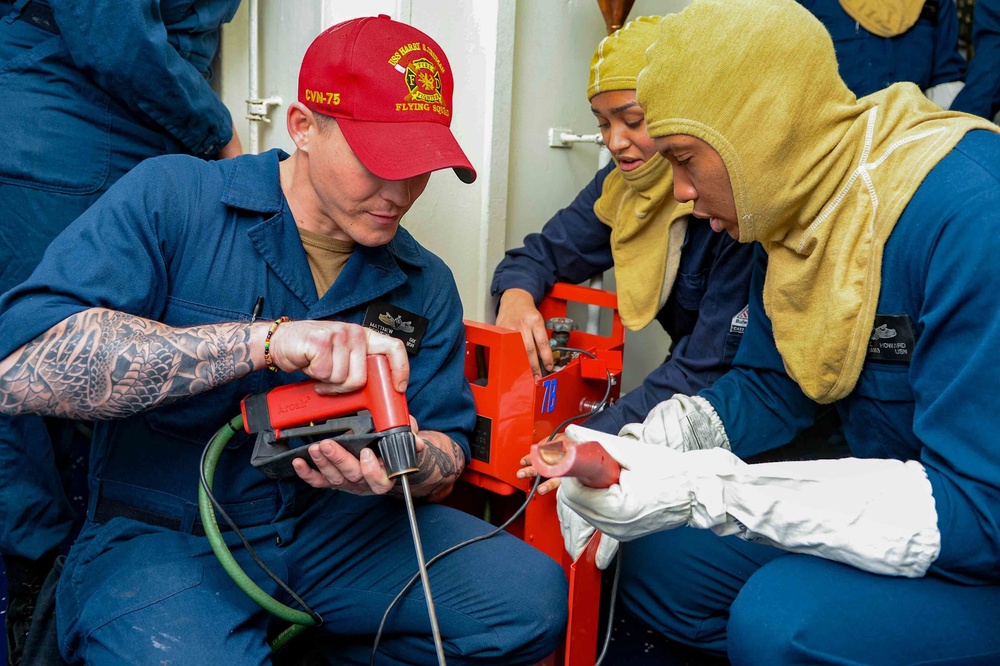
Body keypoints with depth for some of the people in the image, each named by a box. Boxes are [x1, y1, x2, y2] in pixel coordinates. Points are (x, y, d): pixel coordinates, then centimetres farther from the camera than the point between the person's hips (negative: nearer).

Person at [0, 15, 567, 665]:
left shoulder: (426, 285, 3)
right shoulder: (171, 200, -10)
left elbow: (447, 447, 5)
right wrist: (265, 341, -31)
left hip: (336, 526, 4)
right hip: (164, 535, -3)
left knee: (533, 598, -13)